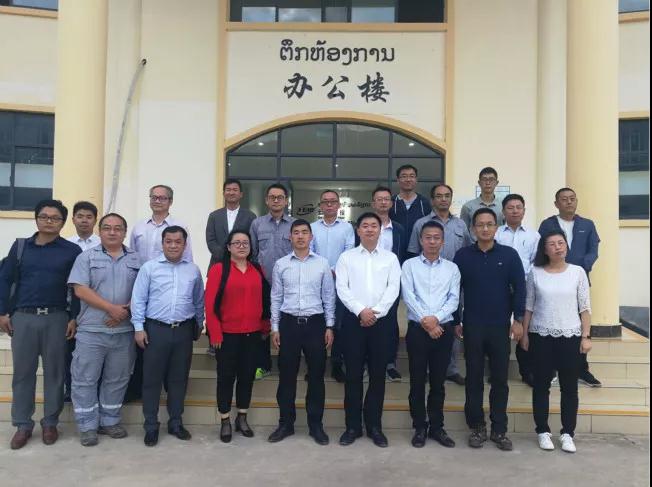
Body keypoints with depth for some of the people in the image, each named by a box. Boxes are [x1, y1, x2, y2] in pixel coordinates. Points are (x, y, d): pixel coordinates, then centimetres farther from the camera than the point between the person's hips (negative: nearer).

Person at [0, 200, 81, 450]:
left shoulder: (72, 250, -1)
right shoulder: (20, 246, 6)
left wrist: (74, 318, -4)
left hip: (56, 318, -1)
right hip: (22, 317, 2)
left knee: (54, 372, 6)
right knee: (23, 372, 7)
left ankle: (50, 423, 19)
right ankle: (23, 425, 19)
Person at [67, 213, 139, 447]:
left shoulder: (136, 260, 9)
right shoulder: (87, 257, 2)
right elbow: (80, 289, -9)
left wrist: (126, 310, -13)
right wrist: (111, 308, -15)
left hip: (124, 331, 2)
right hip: (92, 330, -2)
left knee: (117, 379, 11)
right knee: (85, 379, 3)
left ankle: (109, 421, 25)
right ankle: (87, 426, 16)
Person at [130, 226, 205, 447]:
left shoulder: (194, 270, 6)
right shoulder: (149, 267, -1)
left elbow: (199, 301, 14)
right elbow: (138, 299, -2)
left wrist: (199, 325, 16)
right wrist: (139, 327, -7)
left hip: (184, 330, 2)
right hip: (155, 329, -2)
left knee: (179, 379, 10)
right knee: (152, 379, 4)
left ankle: (175, 423, 24)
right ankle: (151, 426, 16)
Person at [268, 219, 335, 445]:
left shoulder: (322, 263, 2)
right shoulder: (281, 264, 3)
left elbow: (329, 297, 5)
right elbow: (276, 298, 7)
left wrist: (329, 327, 1)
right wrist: (275, 328, 3)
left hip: (315, 323, 0)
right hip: (289, 323, 1)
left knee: (316, 375, 6)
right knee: (286, 375, 7)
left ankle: (315, 424, 20)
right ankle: (286, 423, 21)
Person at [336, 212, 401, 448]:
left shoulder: (390, 258, 8)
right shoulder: (346, 257, 6)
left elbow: (393, 289, -2)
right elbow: (342, 288, -3)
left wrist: (375, 312, -13)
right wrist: (360, 311, -14)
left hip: (381, 321, 1)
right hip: (353, 320, 0)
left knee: (378, 374, 6)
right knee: (353, 374, 3)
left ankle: (374, 426, 17)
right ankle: (353, 426, 14)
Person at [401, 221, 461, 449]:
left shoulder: (452, 268, 8)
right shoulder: (410, 265, 3)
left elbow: (454, 298, 0)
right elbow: (408, 295, -7)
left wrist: (436, 318, -14)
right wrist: (425, 321, -15)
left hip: (444, 329, 2)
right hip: (417, 328, -1)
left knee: (438, 381, 9)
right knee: (417, 380, 5)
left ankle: (436, 427, 21)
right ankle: (419, 427, 17)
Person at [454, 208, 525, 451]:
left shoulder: (509, 255, -1)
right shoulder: (462, 255, 1)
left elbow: (519, 288, -1)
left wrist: (518, 319, -6)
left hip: (500, 326, 0)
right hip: (472, 326, 0)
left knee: (500, 379, 7)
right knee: (474, 378, 7)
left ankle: (499, 429, 19)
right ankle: (477, 427, 19)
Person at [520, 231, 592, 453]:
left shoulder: (578, 272, 0)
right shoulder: (535, 273, -1)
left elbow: (585, 308, 2)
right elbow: (528, 307, 4)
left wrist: (586, 336, -2)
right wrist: (524, 334, 2)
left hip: (570, 336, 0)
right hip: (541, 336, 0)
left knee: (569, 387, 5)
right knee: (541, 385, 6)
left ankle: (567, 433, 17)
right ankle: (543, 431, 18)